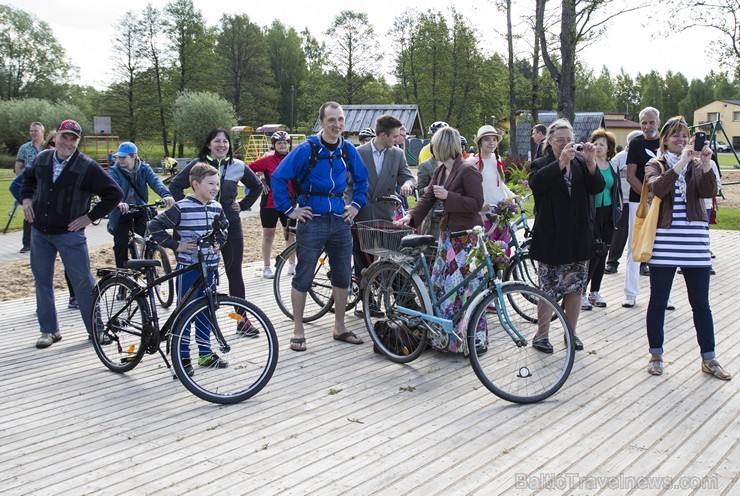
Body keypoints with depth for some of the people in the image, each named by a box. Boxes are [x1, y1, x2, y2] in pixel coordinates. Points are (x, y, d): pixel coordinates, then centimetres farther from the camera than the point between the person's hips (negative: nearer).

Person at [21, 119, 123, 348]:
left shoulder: (87, 167, -11)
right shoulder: (42, 158, 4)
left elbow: (114, 193, -11)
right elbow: (28, 178, 27)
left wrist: (91, 216, -11)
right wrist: (26, 199, 9)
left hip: (69, 233, -5)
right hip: (39, 231, 5)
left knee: (83, 282, -1)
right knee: (42, 280, 9)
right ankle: (49, 330, 20)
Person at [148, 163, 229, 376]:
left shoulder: (216, 208, 5)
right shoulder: (182, 208, -13)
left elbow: (224, 228, 24)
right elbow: (154, 226, -11)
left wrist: (220, 240, 6)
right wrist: (175, 245, -12)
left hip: (210, 267, 6)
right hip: (188, 268, -6)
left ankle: (205, 353, 26)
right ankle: (183, 357, 12)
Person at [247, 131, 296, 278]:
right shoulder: (268, 160, -7)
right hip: (270, 203, -3)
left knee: (291, 233, 8)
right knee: (268, 234, 5)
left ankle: (292, 265, 21)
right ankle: (267, 267, 14)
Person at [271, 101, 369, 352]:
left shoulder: (348, 150, 5)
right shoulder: (307, 149, -10)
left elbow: (362, 177, 21)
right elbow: (278, 177, -9)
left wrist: (356, 204, 12)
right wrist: (289, 210, -10)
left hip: (340, 220, 5)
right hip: (312, 221, -5)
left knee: (342, 276, 11)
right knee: (303, 277, 1)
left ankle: (339, 328, 25)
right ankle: (298, 331, 13)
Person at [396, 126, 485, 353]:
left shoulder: (468, 170, -13)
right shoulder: (440, 171, 12)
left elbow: (476, 203, -17)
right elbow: (428, 197, 12)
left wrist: (448, 196, -20)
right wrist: (410, 216, 0)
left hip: (466, 238, -9)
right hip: (447, 235, 9)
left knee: (465, 287, -6)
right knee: (441, 284, 13)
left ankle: (475, 339, 5)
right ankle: (446, 335, 26)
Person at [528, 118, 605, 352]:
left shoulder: (581, 164, 9)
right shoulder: (541, 165, -1)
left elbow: (597, 188, -5)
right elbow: (536, 183, -24)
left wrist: (591, 163, -21)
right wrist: (561, 162, -34)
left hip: (579, 237, 4)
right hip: (551, 237, -4)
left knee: (575, 288, 11)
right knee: (549, 289, -2)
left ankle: (571, 332, 25)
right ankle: (541, 335, 11)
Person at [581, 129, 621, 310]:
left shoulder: (612, 166, 12)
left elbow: (617, 189, 19)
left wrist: (617, 209, 14)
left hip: (607, 214, 6)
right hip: (591, 214, -6)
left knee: (602, 254, 9)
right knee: (594, 252, -10)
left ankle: (595, 292, 21)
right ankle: (581, 293, 2)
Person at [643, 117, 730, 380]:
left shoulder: (696, 165, 9)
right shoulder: (655, 166, 4)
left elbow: (709, 192, -9)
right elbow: (658, 188, -18)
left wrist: (706, 166, -23)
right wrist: (680, 163, -25)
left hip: (694, 241, 2)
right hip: (664, 240, -2)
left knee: (701, 303, 8)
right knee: (658, 302, 5)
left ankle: (709, 359, 18)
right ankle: (656, 355, 18)